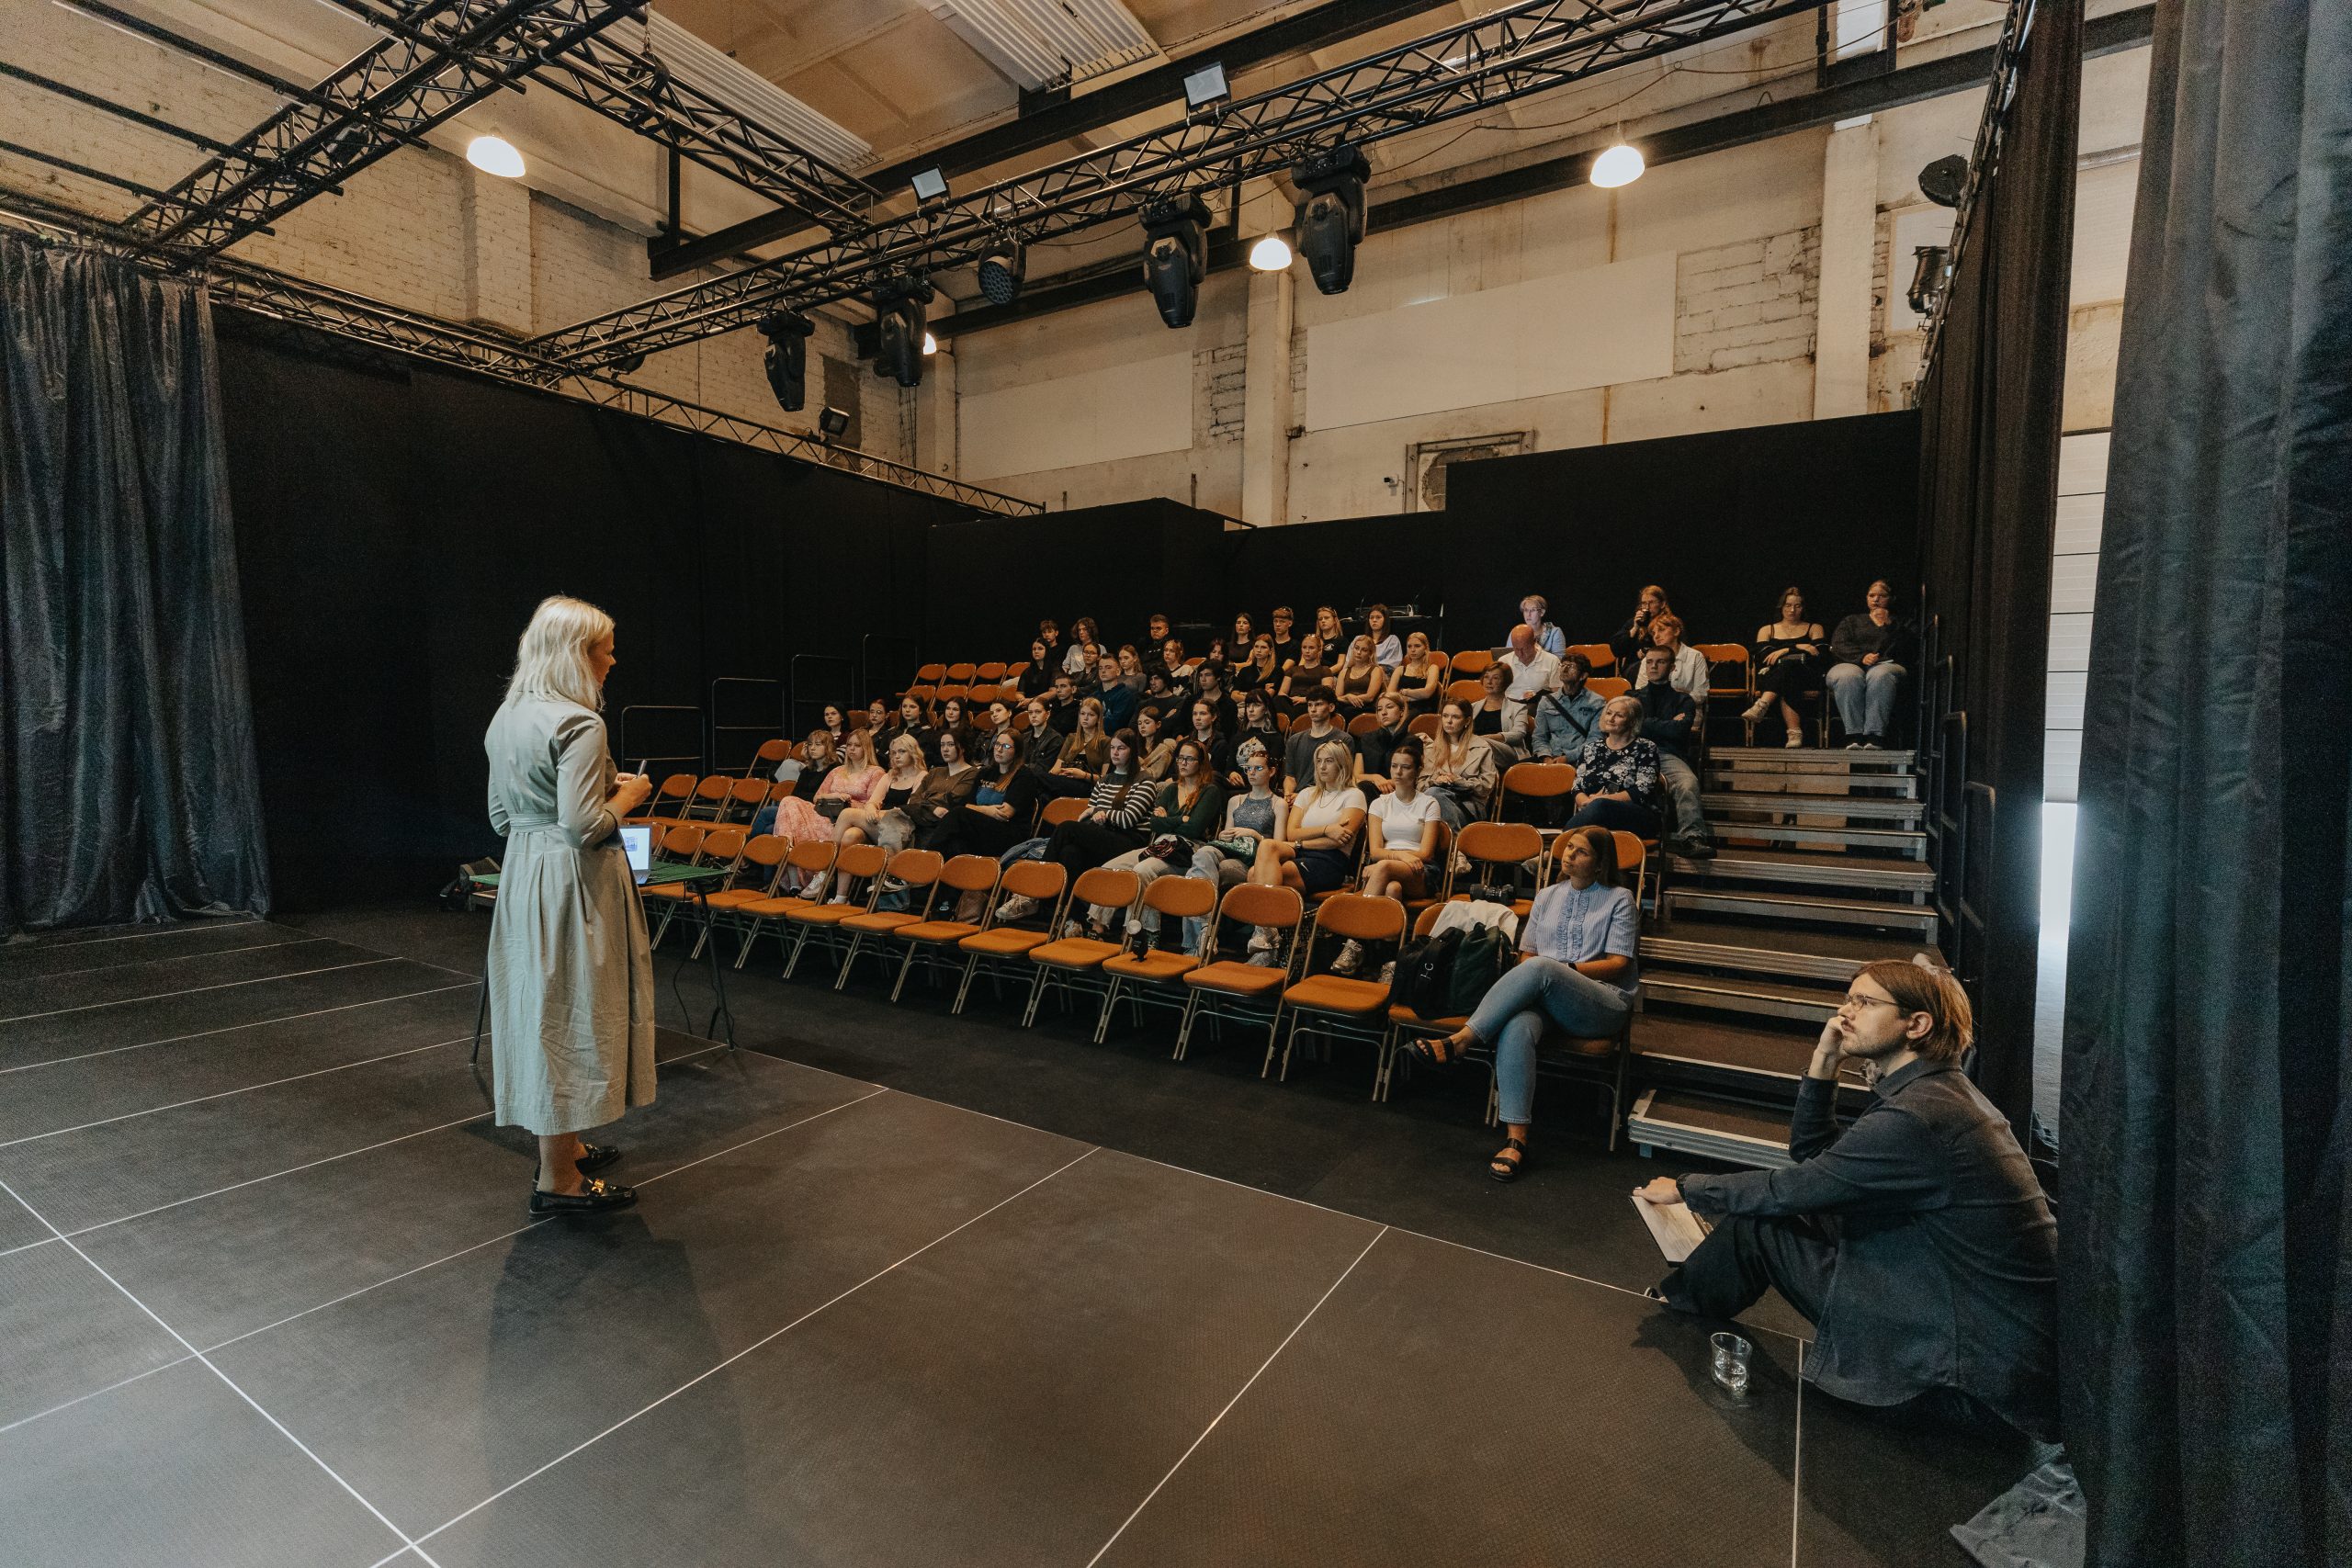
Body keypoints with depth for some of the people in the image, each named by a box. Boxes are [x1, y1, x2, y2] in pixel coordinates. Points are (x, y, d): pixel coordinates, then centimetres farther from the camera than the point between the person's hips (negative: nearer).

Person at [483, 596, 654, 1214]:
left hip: (522, 875, 10)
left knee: (540, 1009, 18)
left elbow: (501, 817, 16)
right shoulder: (579, 724, -19)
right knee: (568, 1013, 0)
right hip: (572, 884, -9)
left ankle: (564, 1145, 33)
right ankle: (557, 1178, 11)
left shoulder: (505, 719, 10)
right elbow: (584, 826, -24)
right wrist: (625, 797, -6)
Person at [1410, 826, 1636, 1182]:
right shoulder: (1547, 896, 22)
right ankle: (1515, 1139, -37)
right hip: (1540, 994, 3)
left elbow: (1619, 963, 1)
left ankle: (1460, 1040, -34)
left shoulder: (1618, 899, 11)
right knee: (1515, 1028, -35)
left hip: (1601, 1002, -3)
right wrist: (1522, 987, -4)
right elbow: (1525, 954, 18)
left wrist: (1567, 969, -11)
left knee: (1539, 968, -37)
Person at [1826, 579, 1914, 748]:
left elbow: (1906, 652, 7)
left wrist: (1888, 625, 2)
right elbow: (1837, 647, 9)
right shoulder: (1851, 621, 30)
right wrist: (1862, 657, -9)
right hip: (1852, 664, 1)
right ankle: (1854, 734, -42)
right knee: (1847, 677, -39)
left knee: (1880, 676, -40)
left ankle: (1875, 735, -45)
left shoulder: (1900, 625, 28)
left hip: (1886, 665, 0)